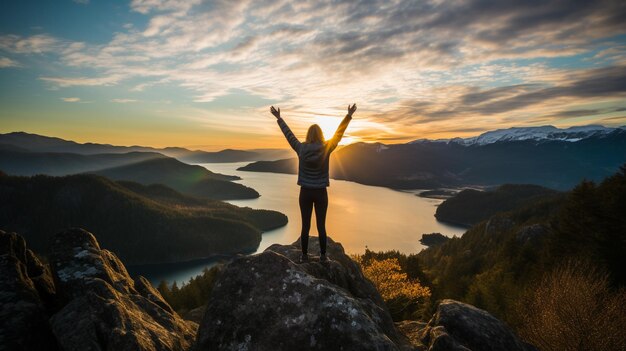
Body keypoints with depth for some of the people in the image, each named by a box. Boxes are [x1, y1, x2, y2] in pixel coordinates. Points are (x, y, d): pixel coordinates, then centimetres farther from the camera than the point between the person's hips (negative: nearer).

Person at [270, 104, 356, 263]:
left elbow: (289, 134, 4)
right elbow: (338, 134, -2)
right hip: (320, 193, -1)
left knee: (305, 226, 8)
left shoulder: (301, 148, -6)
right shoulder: (326, 148, -9)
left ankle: (304, 256, 16)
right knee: (321, 226, 7)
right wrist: (349, 116, 5)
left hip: (305, 192, 1)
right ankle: (323, 256, 16)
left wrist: (278, 118, 16)